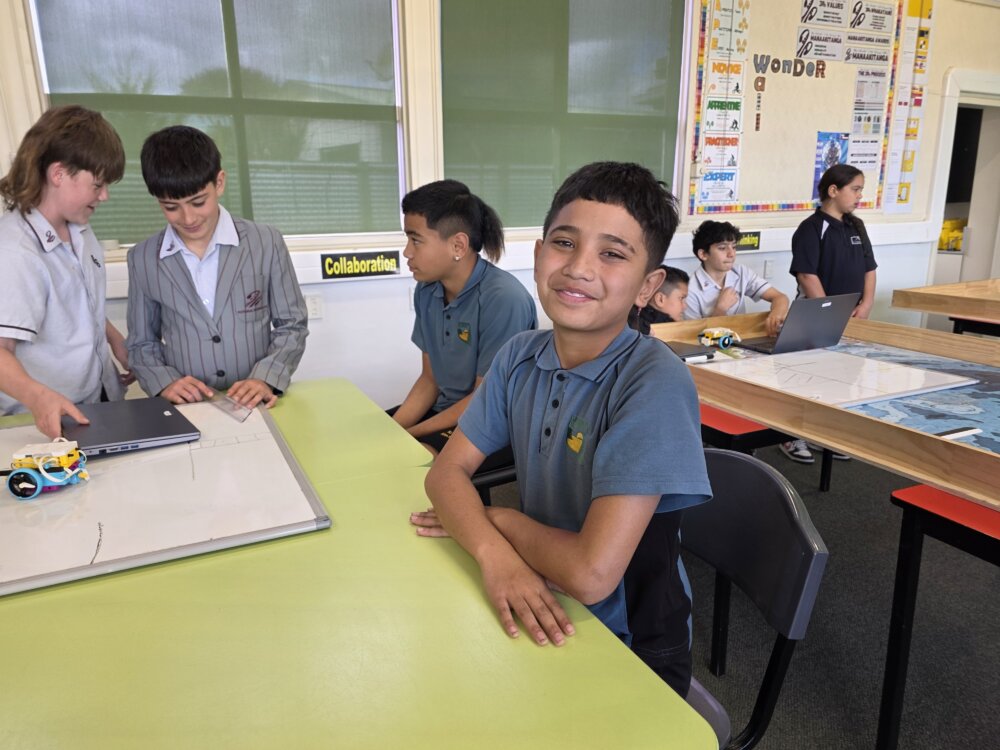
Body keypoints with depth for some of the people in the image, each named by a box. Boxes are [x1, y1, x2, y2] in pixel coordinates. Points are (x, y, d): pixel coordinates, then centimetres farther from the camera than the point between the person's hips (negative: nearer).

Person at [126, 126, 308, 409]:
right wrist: (165, 382, -6)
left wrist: (266, 379, -11)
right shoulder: (143, 259, 5)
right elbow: (141, 343, 13)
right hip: (185, 411, 1)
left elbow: (291, 326, 3)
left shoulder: (265, 242, -1)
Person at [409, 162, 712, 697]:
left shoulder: (656, 384, -26)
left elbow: (592, 573, -29)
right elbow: (448, 471, -4)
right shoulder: (520, 356, -5)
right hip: (545, 619, 5)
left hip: (633, 655, -5)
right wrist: (494, 552, -24)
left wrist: (500, 519, -11)